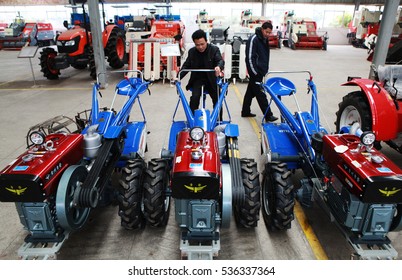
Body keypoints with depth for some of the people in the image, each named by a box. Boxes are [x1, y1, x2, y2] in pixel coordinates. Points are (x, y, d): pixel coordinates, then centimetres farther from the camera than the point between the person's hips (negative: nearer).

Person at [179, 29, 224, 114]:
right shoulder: (191, 51, 2)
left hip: (212, 80, -1)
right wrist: (178, 76, -13)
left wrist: (219, 67, -47)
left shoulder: (214, 49, -7)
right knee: (195, 97, -22)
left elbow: (220, 60, -21)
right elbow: (186, 66, 5)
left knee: (217, 100, -2)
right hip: (197, 79, 1)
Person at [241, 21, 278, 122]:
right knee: (260, 93, -4)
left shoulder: (264, 39, 12)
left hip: (260, 71, 9)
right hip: (255, 71, -9)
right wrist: (255, 72, -18)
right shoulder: (253, 39, -15)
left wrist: (265, 70, 15)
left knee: (251, 91, 15)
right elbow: (250, 57, -18)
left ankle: (245, 112, 25)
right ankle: (268, 115, 1)